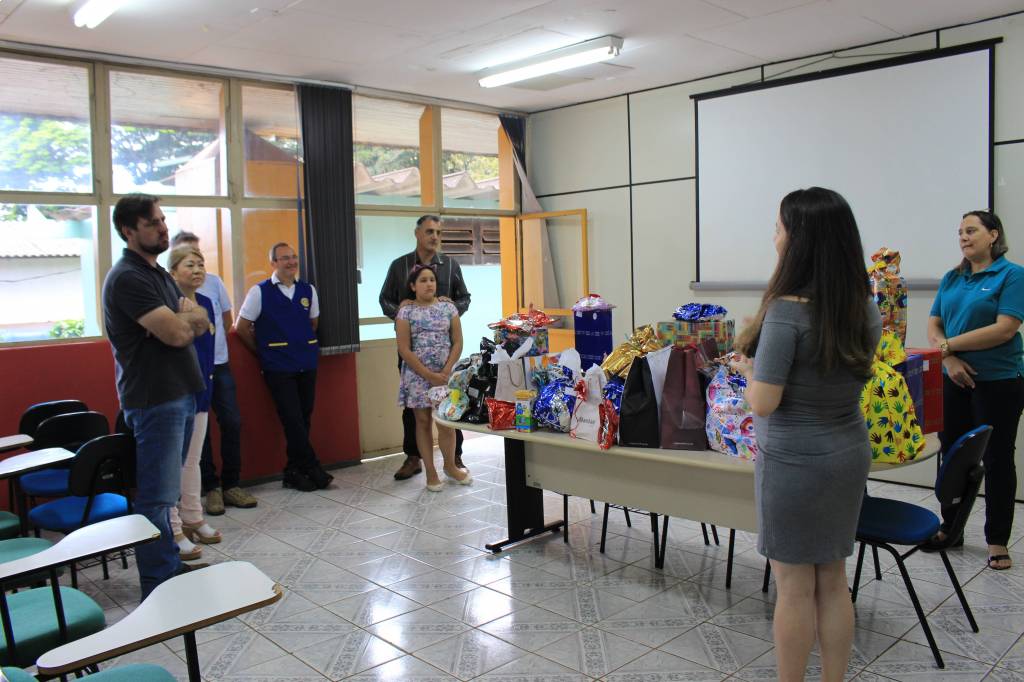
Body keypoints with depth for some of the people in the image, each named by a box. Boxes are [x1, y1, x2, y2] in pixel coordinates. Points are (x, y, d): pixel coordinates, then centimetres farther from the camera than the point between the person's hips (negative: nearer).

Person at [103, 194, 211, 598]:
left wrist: (182, 319, -10)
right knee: (157, 496, -4)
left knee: (164, 490, 17)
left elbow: (201, 324, 11)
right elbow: (177, 332, -22)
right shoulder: (128, 278, -14)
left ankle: (169, 567, 27)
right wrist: (186, 317, -1)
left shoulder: (158, 273, 16)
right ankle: (160, 587, 3)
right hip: (154, 400, -9)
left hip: (179, 394, 9)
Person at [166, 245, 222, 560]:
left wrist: (207, 379, 5)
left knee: (192, 460, 17)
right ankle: (172, 531, 8)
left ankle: (192, 519, 29)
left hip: (200, 391, 7)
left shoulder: (205, 303, 8)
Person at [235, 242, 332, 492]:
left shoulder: (308, 290, 7)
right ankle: (313, 469, 3)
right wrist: (264, 352, 5)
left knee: (303, 420, 8)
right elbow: (241, 327, 1)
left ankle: (294, 471, 20)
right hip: (278, 368, -4)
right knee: (293, 421, -7)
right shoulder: (260, 292, -4)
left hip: (307, 364, 4)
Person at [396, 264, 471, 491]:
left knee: (446, 422, 1)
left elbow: (457, 342, 2)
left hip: (445, 374, 1)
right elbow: (404, 349, -7)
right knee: (423, 422, 7)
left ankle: (450, 466, 24)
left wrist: (445, 372, -10)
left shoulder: (448, 307, 4)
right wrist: (429, 375, -12)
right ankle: (430, 472, 17)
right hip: (418, 375, -1)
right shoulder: (406, 312, -3)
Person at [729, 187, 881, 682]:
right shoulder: (865, 309, 1)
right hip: (849, 454, 7)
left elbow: (763, 403, -20)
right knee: (833, 581, 18)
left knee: (795, 588, 8)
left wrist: (748, 368, -1)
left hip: (794, 461, -7)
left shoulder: (787, 312, -22)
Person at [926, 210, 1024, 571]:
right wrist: (949, 359, -13)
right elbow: (934, 326, 5)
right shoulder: (952, 279, 9)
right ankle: (951, 527, 27)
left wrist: (949, 345, -14)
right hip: (955, 380, 5)